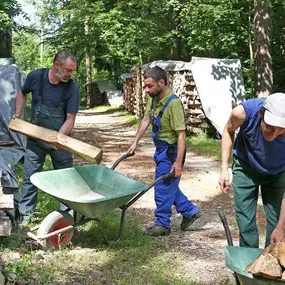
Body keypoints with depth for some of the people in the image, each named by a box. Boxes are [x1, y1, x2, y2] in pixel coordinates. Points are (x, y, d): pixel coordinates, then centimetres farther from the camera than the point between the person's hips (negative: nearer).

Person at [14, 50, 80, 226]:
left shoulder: (72, 88, -16)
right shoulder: (36, 77, -11)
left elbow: (70, 120, -16)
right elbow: (22, 94, 11)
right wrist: (17, 116, 3)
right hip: (35, 138, 1)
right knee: (30, 176, 5)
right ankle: (26, 213, 15)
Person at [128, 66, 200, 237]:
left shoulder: (173, 103, -26)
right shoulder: (153, 98, -1)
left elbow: (181, 133, -26)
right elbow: (146, 120, 13)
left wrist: (178, 161, -27)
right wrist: (135, 142, 13)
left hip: (171, 152, -9)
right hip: (161, 150, 9)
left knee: (163, 188, 3)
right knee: (169, 185, 20)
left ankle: (162, 224, 19)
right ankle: (190, 211, 35)